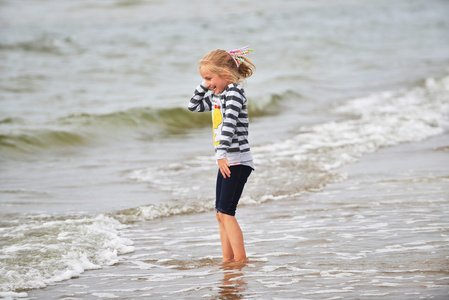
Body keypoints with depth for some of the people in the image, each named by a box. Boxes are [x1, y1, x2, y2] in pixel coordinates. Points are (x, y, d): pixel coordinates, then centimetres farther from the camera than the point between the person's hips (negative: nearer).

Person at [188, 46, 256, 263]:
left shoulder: (234, 92, -14)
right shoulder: (217, 96, 14)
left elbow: (229, 124, -26)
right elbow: (193, 106, 26)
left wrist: (221, 154, -34)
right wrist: (204, 86, 11)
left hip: (237, 161, -10)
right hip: (226, 162, 10)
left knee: (226, 212, -13)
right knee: (220, 213, 10)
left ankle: (241, 260, -12)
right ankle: (228, 260, 15)